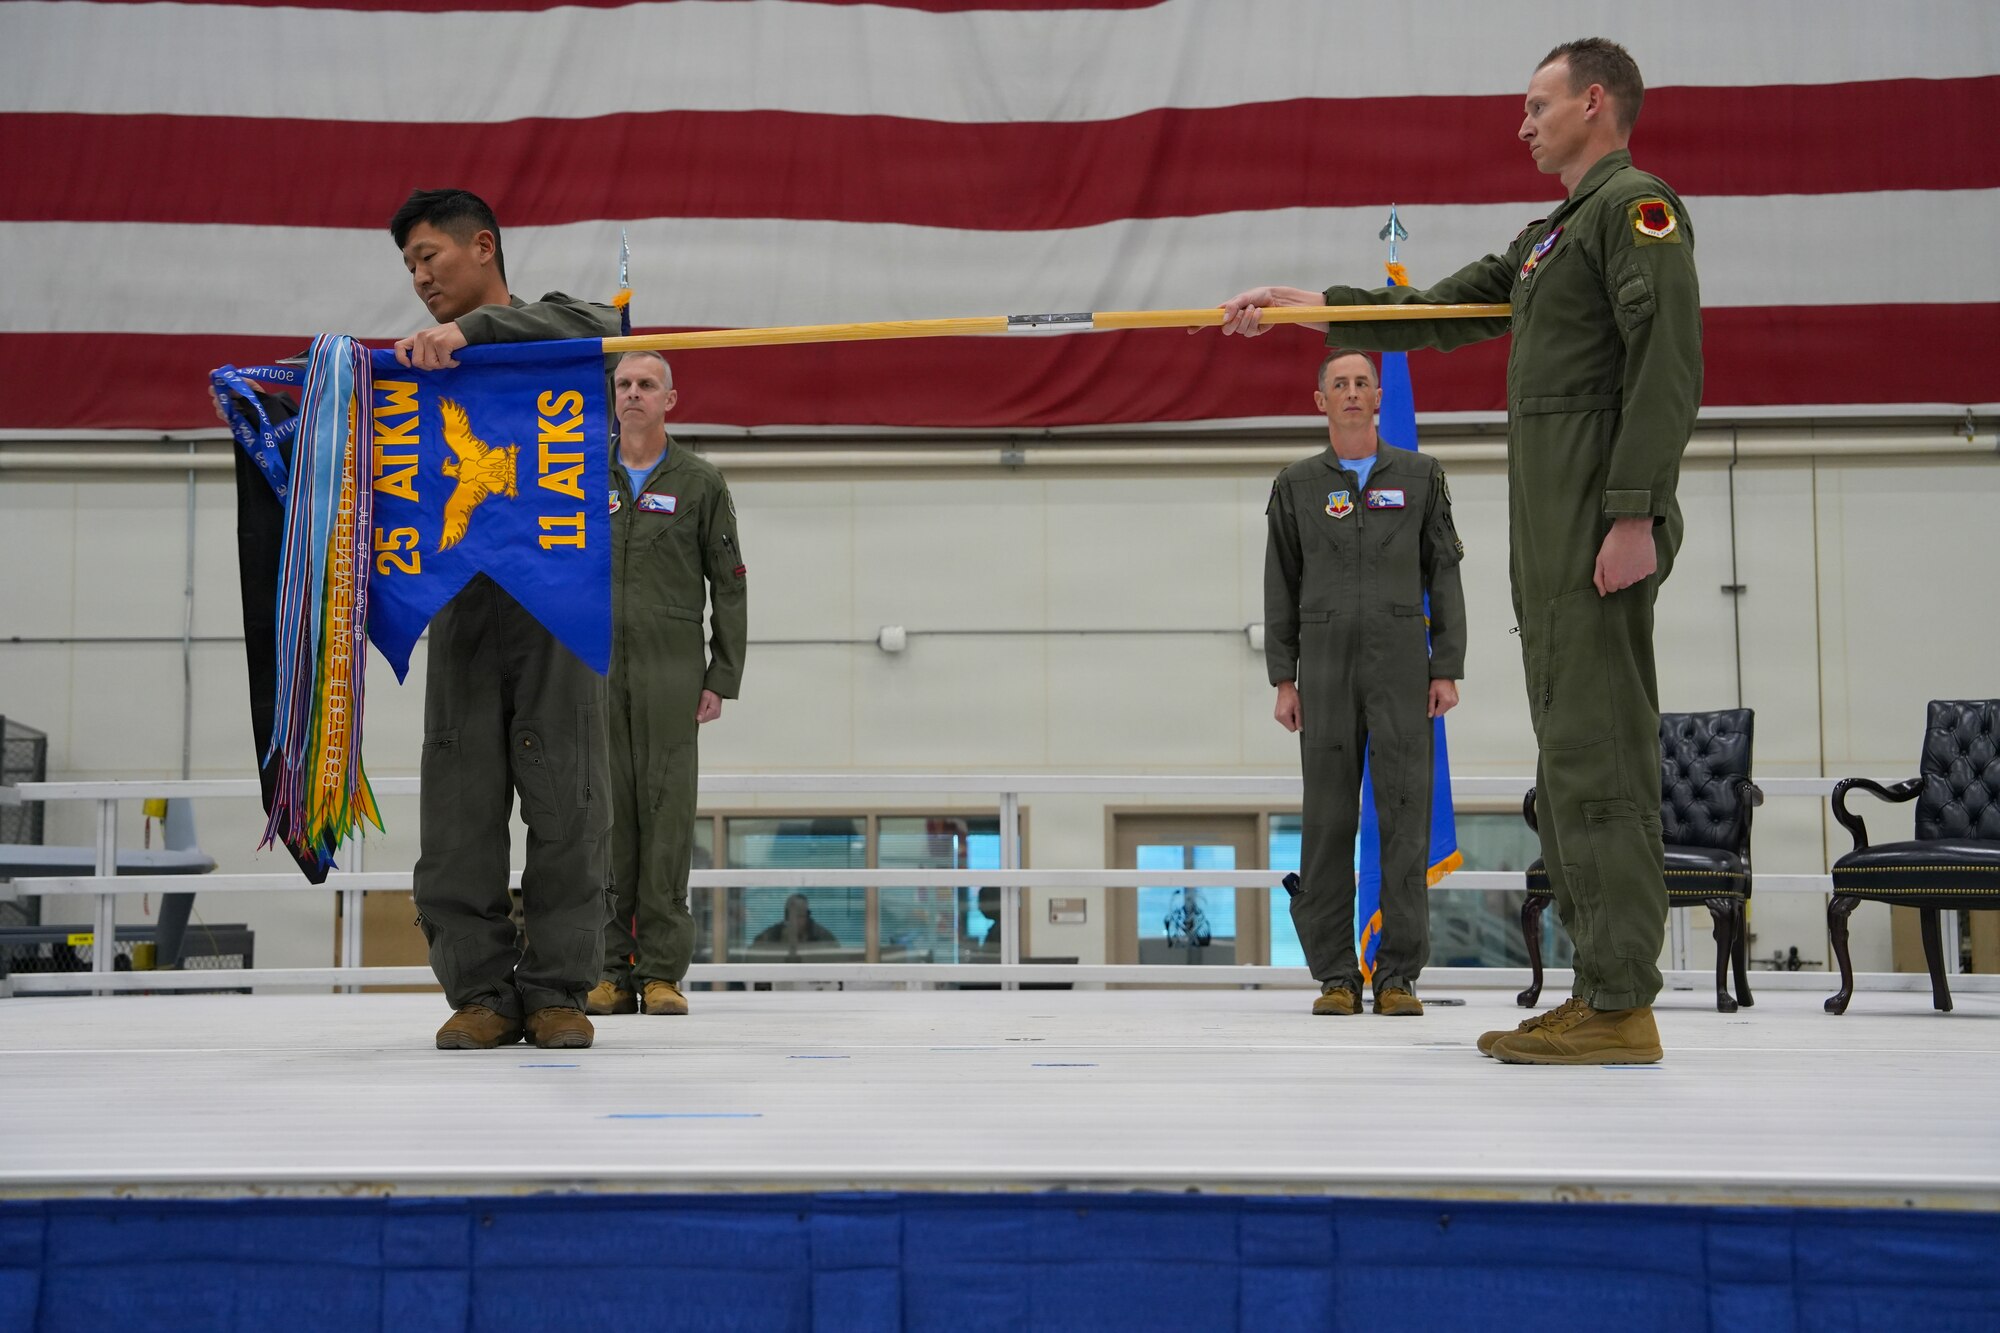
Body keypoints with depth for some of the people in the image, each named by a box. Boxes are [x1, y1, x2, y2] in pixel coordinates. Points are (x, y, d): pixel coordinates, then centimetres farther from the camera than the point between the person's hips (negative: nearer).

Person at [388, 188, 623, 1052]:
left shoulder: (549, 333, 8)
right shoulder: (428, 366, 21)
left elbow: (598, 326, -15)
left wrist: (473, 326, -27)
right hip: (461, 602, 4)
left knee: (564, 802, -4)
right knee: (459, 805, -2)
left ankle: (556, 990, 3)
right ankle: (481, 991, 3)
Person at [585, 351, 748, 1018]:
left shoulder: (700, 483, 8)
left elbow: (729, 585, 7)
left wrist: (721, 678, 0)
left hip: (671, 672, -2)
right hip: (594, 669, 2)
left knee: (666, 814, -4)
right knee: (605, 814, -1)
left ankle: (662, 970, 0)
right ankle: (610, 969, 4)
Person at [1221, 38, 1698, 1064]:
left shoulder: (1637, 206, -5)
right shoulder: (1551, 235, 25)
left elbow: (1668, 369, -16)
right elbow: (1437, 314, 30)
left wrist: (1635, 515, -23)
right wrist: (1301, 304, 26)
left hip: (1603, 521, -10)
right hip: (1549, 530, 10)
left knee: (1597, 750, -12)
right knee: (1571, 751, 8)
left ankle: (1622, 1007, -11)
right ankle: (1600, 991, 11)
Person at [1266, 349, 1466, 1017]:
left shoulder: (1419, 475, 10)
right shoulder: (1296, 485, 11)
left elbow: (1444, 574, 8)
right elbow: (1281, 586, 10)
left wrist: (1447, 668, 0)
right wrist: (1283, 679, 3)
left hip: (1402, 667, 0)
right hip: (1326, 667, 1)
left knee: (1404, 817, -4)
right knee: (1328, 820, -1)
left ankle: (1398, 974, 0)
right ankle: (1335, 974, 4)